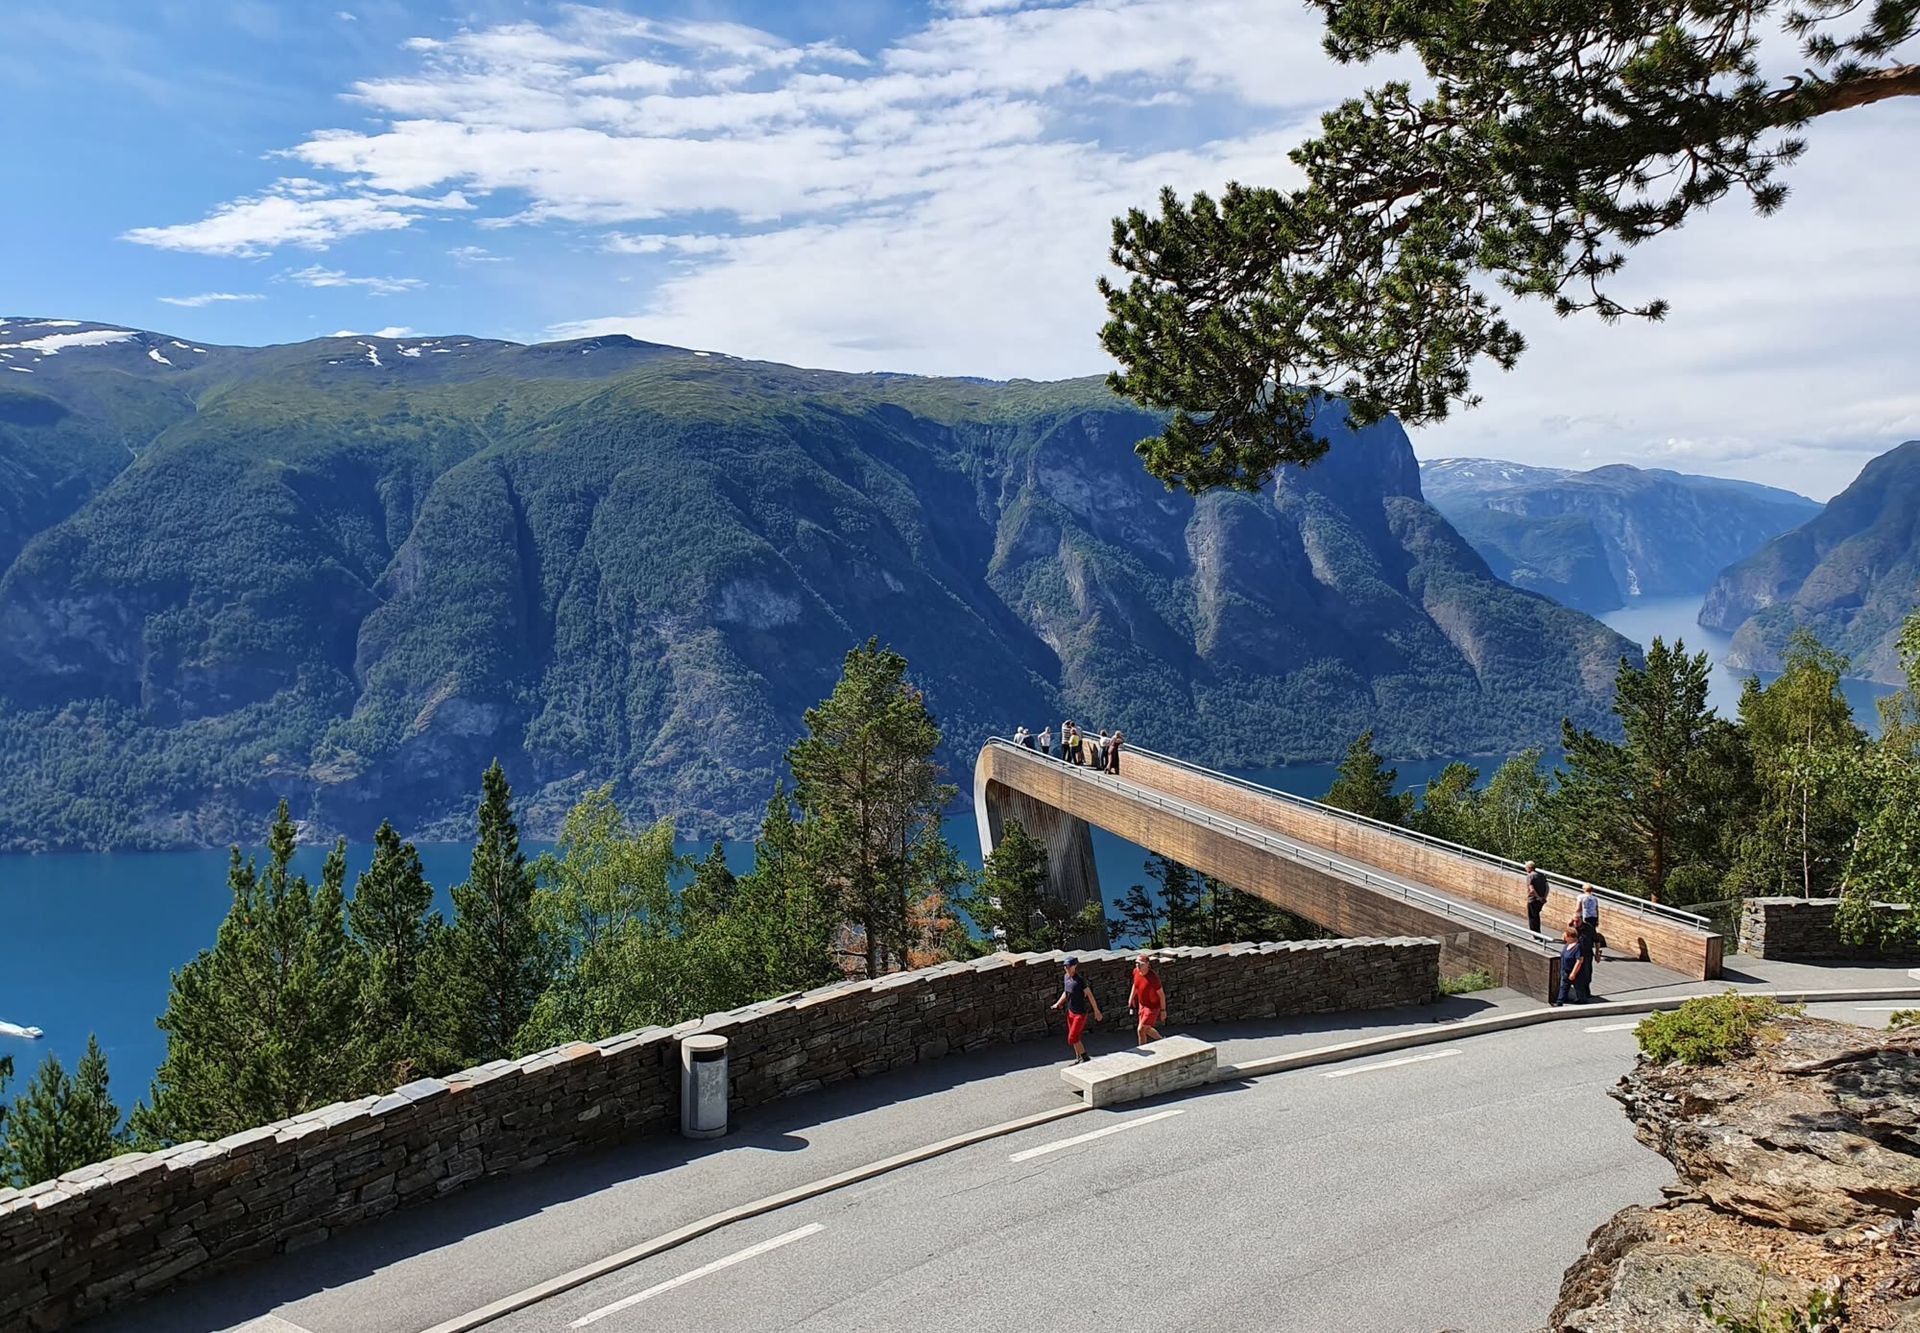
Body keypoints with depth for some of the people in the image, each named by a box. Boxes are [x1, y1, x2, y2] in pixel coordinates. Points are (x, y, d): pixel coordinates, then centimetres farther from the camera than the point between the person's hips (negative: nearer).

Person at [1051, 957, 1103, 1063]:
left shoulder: (1079, 980, -23)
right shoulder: (1067, 977, 1)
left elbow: (1090, 995, -17)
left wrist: (1096, 1011, -12)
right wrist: (1058, 1004, 12)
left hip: (1081, 1013, -8)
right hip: (1071, 1012, 8)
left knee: (1072, 1038, -7)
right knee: (1075, 1037, 17)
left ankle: (1085, 1057, 10)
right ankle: (1079, 1058, 33)